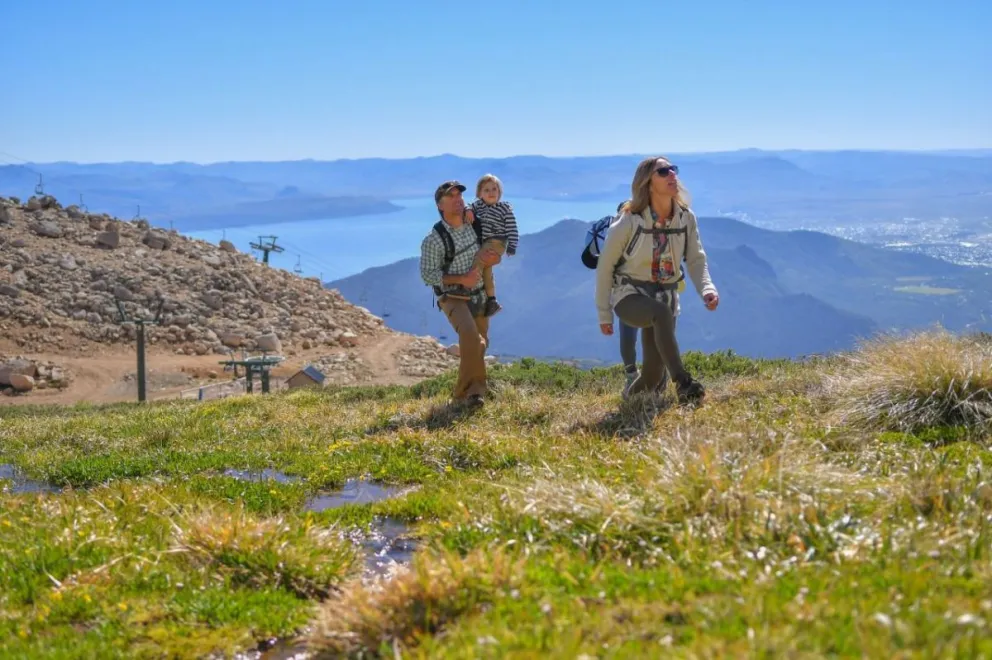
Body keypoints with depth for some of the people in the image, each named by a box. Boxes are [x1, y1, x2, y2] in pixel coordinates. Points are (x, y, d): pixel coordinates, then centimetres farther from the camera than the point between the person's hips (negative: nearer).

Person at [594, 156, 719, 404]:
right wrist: (604, 313, -6)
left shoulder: (686, 218, -7)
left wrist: (707, 289, -26)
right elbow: (605, 265, -9)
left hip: (665, 296, 4)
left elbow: (696, 259, -4)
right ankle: (682, 383, -43)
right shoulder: (629, 222, -18)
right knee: (662, 313, -40)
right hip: (630, 295, -4)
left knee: (654, 374, 1)